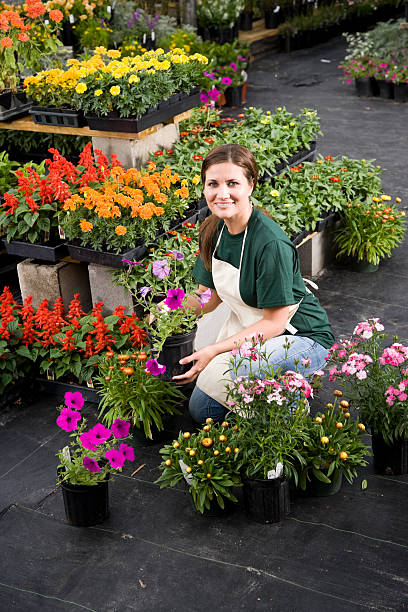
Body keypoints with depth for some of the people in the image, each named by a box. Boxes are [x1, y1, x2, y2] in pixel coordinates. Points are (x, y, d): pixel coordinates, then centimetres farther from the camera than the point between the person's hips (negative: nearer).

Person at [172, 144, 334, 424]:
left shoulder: (271, 244, -28)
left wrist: (214, 351, -26)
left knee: (219, 373, -34)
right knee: (201, 410, 8)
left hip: (301, 338, -8)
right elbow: (208, 296, 5)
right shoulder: (213, 230, -5)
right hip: (247, 331, 8)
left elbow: (274, 322, -24)